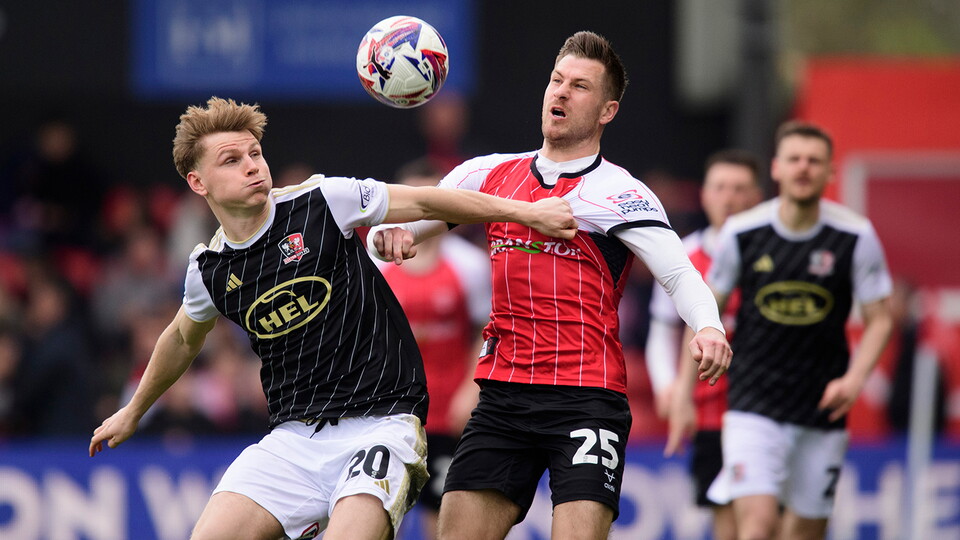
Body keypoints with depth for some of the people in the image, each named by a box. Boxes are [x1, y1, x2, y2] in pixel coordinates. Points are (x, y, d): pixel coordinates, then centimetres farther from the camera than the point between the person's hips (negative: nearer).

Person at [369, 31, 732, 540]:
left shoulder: (616, 192, -2)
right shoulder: (490, 174, 12)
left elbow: (680, 274, -11)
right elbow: (387, 235, 17)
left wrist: (708, 328, -32)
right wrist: (387, 235, -7)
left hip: (587, 398, -4)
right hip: (502, 395, 4)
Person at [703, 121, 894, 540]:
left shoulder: (856, 237, -5)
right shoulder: (741, 232, -5)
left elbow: (879, 320, 2)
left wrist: (855, 378, -15)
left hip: (823, 410, 2)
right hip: (753, 406, -2)